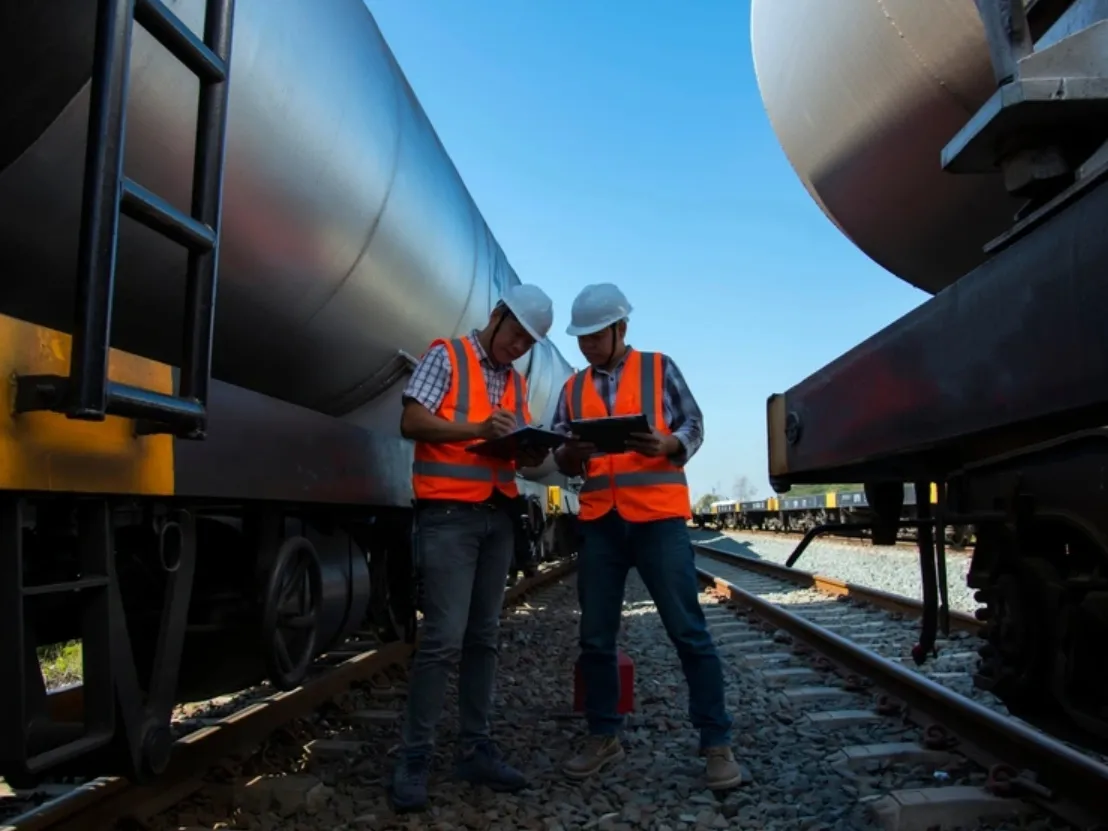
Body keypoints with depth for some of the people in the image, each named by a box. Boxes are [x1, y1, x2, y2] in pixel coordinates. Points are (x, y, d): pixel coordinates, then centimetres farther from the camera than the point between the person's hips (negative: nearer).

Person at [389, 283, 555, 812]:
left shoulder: (516, 382, 18)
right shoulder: (446, 356, 0)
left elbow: (521, 453, 16)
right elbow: (411, 422, -10)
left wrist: (533, 452, -8)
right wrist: (478, 429, -21)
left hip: (498, 515, 7)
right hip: (449, 513, -7)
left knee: (483, 637, 9)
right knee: (444, 637, -10)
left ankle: (474, 749, 18)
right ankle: (414, 758, 1)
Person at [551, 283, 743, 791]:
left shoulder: (659, 368, 7)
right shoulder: (573, 388, 15)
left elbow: (693, 425, 3)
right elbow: (561, 457, 11)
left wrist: (667, 444, -18)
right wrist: (570, 454, -12)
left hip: (658, 516, -3)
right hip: (598, 521, 4)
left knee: (688, 630, -2)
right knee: (595, 636, 7)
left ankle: (716, 742, 8)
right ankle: (603, 737, 21)